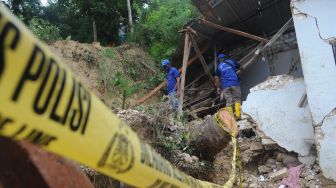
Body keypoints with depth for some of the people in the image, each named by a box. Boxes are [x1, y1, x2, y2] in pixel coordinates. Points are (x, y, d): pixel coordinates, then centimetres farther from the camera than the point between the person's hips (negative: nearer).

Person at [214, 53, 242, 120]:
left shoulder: (219, 66, 14)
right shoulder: (232, 61, 14)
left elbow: (216, 77, 8)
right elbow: (239, 67, 25)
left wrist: (218, 87, 13)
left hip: (225, 85, 1)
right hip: (235, 83, -1)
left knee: (228, 101, 3)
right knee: (237, 99, 2)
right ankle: (237, 115, -12)